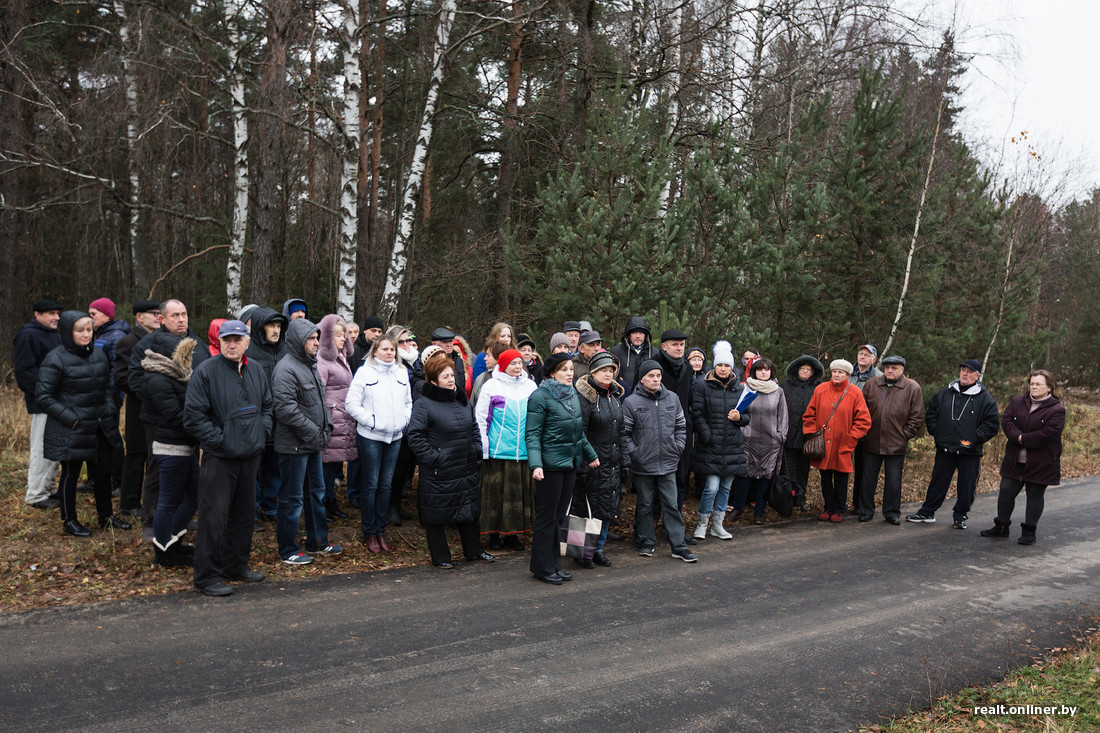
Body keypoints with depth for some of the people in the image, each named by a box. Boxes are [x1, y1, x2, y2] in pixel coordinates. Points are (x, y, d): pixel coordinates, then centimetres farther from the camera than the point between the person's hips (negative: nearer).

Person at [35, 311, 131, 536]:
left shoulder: (98, 353, 6)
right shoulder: (56, 359, -13)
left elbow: (107, 385, 18)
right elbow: (42, 397, -13)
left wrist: (109, 409, 4)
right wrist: (70, 418, -17)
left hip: (99, 426, 6)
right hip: (70, 431, -6)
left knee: (103, 472, 13)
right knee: (70, 474, 8)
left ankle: (106, 516, 28)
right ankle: (69, 521, 23)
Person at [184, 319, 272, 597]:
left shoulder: (257, 371, 9)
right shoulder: (205, 371, -10)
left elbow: (267, 406, 22)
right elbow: (193, 416, -13)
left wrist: (263, 431, 7)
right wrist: (220, 440, -15)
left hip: (251, 456, 7)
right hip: (219, 458, -6)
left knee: (244, 513, 15)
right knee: (214, 516, -4)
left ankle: (236, 565, 30)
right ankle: (207, 576, 6)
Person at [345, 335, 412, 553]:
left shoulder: (402, 373, 11)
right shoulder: (364, 372, -5)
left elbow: (408, 402, 20)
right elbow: (351, 403, -9)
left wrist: (405, 420, 5)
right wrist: (371, 421, -13)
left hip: (395, 437, 5)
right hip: (370, 437, -5)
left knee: (386, 484, 10)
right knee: (370, 484, 1)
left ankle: (380, 531, 19)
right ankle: (369, 533, 12)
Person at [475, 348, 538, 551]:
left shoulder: (530, 386, 10)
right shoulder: (491, 386, -1)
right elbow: (481, 418, 0)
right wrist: (484, 447, -4)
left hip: (524, 451, 4)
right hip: (498, 450, -4)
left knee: (520, 492, 7)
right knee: (496, 492, 2)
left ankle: (512, 533, 18)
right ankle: (494, 535, 13)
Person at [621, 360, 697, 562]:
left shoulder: (672, 398, 6)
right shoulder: (631, 402, -6)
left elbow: (681, 426, 15)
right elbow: (624, 433, -4)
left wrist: (678, 447, 5)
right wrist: (633, 454, -10)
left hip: (668, 464, 3)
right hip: (643, 466, -2)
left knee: (672, 505, 5)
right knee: (645, 505, 10)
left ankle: (679, 546, 10)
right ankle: (647, 542, 23)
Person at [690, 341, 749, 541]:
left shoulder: (739, 390, 11)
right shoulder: (704, 388, -2)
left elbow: (748, 416, 16)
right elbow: (697, 415, -6)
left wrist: (739, 418, -7)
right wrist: (708, 437, -14)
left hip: (733, 447, 5)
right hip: (710, 447, -5)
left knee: (726, 487, 10)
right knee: (711, 487, -9)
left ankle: (717, 525, 23)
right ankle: (701, 524, 9)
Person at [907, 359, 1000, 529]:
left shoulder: (985, 398, -2)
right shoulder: (945, 393, 7)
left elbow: (992, 424, -5)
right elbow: (930, 413, 17)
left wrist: (974, 439, -11)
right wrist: (935, 432, 6)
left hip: (969, 451, -2)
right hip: (945, 448, 2)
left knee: (967, 486, 7)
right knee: (938, 481, 9)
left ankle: (960, 515, 23)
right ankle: (927, 513, 18)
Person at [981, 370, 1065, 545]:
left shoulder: (1057, 409, -8)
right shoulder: (1017, 401, 6)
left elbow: (1047, 434, -19)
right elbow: (1006, 420, -5)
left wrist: (1022, 439, -18)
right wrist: (1018, 437, -21)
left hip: (1040, 463, -4)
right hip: (1014, 460, 4)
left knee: (1035, 496, 7)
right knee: (1006, 492, 8)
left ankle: (1029, 531, 19)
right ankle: (1001, 526, 22)